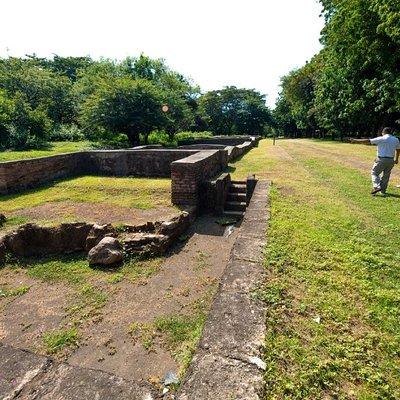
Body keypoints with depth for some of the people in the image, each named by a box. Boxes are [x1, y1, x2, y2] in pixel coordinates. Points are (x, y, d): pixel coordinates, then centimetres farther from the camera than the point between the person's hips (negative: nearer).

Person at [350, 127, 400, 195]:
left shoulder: (381, 139, -7)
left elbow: (367, 141, -11)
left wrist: (356, 140, -7)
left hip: (381, 159, -6)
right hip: (391, 160, 6)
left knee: (374, 172, 5)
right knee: (386, 175, 14)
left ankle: (377, 186, -13)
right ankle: (383, 190, 20)